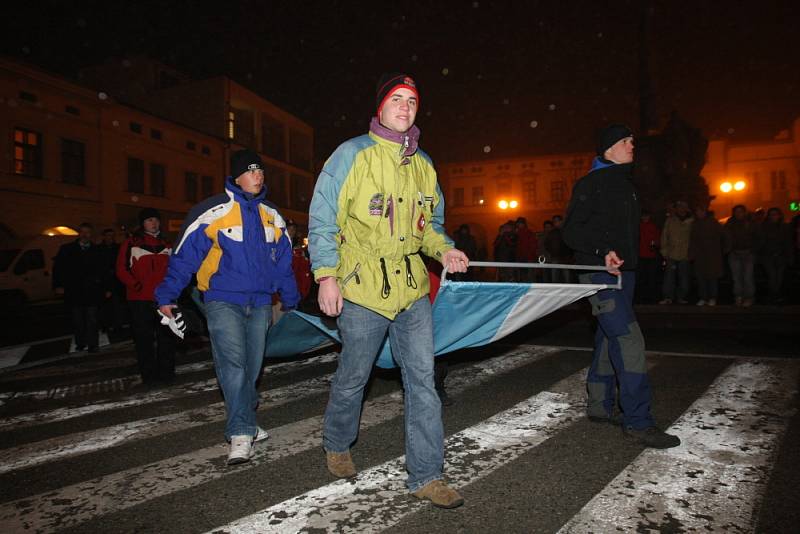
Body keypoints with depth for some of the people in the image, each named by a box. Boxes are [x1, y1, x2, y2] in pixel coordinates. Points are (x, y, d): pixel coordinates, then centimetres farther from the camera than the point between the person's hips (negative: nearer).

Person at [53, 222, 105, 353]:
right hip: (73, 292, 1)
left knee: (91, 319, -3)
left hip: (92, 292, -1)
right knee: (77, 319, 6)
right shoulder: (66, 249, 10)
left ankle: (93, 344, 1)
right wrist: (58, 285, 2)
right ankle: (80, 343, 16)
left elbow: (102, 271, 7)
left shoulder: (96, 251, 7)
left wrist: (104, 288, 1)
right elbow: (57, 268, 10)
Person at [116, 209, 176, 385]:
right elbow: (121, 269, -2)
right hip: (140, 299, -3)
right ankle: (148, 374, 11)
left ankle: (166, 371, 17)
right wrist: (135, 285, -14)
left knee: (166, 336, 7)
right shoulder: (131, 244, 1)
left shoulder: (167, 245, 13)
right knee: (144, 337, 2)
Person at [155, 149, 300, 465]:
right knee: (233, 364, -16)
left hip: (260, 303, 5)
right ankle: (241, 435, -14)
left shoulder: (272, 216, 11)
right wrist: (167, 296, -9)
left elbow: (283, 262, 18)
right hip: (223, 300, -5)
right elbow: (185, 255, -6)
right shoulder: (213, 212, -6)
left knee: (251, 367, 10)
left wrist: (291, 300, 21)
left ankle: (245, 424, 27)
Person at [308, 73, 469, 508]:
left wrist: (444, 250, 0)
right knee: (353, 378, 11)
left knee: (422, 379, 3)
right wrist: (326, 276, -14)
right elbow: (322, 219, -7)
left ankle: (426, 476, 14)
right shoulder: (352, 155, -5)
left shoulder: (423, 164, 12)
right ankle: (336, 445, 40)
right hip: (362, 290, -4)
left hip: (412, 289, 5)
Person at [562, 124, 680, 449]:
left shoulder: (625, 184, 20)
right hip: (600, 273, -9)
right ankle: (637, 421, -11)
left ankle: (599, 406, 23)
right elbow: (571, 231, -13)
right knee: (628, 339, -15)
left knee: (609, 339, 12)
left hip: (622, 271, 9)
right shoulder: (590, 184, -7)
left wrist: (627, 259, 17)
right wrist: (604, 251, -25)